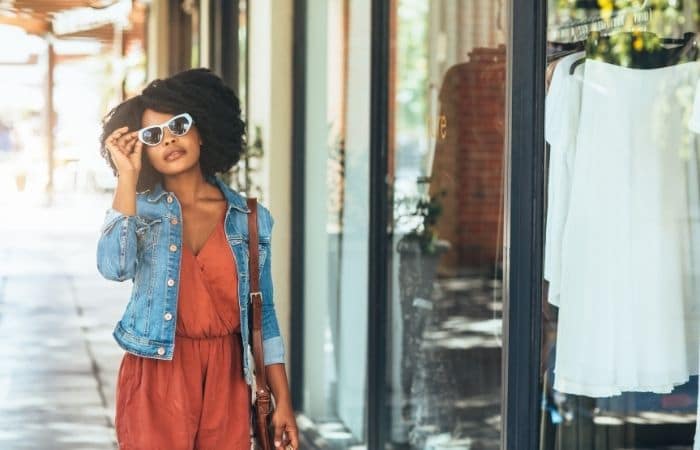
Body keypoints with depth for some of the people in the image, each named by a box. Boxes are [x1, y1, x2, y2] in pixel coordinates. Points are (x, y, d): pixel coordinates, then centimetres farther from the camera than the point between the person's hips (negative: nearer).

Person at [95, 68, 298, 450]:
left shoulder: (249, 218, 6)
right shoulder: (140, 210, 3)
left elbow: (263, 314, 9)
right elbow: (113, 267, -19)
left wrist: (282, 400, 4)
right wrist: (128, 177, -14)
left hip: (226, 379, 2)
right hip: (157, 376, -2)